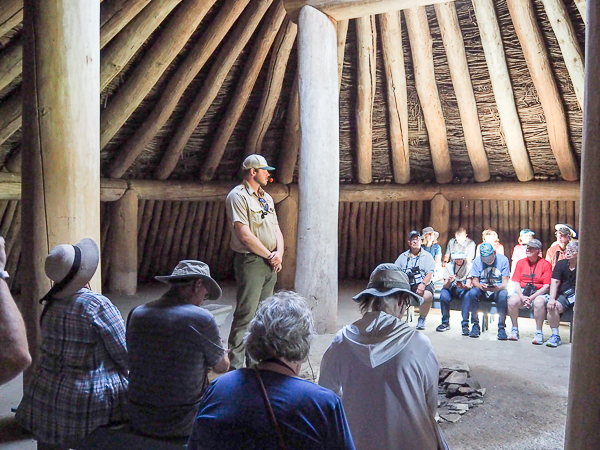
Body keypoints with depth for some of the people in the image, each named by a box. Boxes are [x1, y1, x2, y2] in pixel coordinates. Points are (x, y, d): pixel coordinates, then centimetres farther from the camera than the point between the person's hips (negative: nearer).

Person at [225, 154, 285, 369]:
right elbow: (244, 234, -16)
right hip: (251, 262, -8)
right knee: (245, 315, -8)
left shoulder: (266, 197, 18)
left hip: (270, 264, 8)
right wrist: (269, 255, -9)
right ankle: (235, 363, 0)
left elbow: (276, 228, 17)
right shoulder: (238, 196, -9)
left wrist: (279, 252, -2)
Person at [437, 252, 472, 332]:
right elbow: (445, 286, -13)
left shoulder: (469, 266, -10)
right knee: (443, 295, -31)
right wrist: (449, 282, -37)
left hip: (463, 290, -1)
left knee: (467, 295, -35)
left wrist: (463, 286, -43)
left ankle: (465, 324, -29)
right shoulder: (448, 266, -6)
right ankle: (445, 323, -18)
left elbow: (468, 285, -19)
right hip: (451, 289, 1)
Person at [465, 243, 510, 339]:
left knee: (503, 294, -36)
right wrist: (481, 287, -26)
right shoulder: (477, 261, -3)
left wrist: (498, 288, -32)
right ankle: (475, 325, -19)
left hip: (497, 290, -1)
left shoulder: (503, 260, -6)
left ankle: (501, 327, -25)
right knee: (472, 292, -31)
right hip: (483, 291, 1)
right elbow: (475, 281, -3)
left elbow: (505, 282, -9)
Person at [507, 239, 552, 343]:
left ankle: (538, 332, -20)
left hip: (538, 292, -3)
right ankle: (514, 329, -10)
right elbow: (515, 282, 5)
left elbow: (546, 286, -6)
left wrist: (532, 297, -17)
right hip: (522, 291, 3)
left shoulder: (545, 264, 0)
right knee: (512, 301, -28)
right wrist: (522, 297, -13)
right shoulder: (521, 263, 10)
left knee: (539, 302, -36)